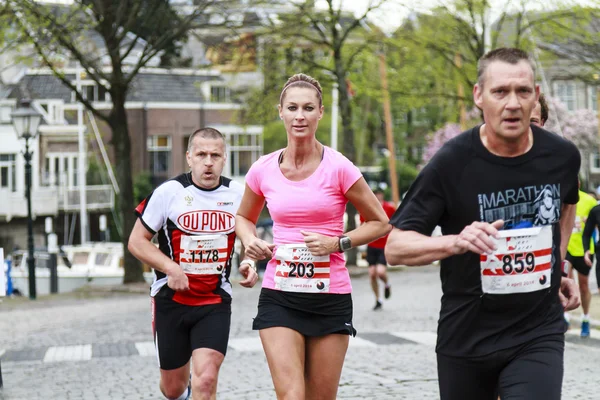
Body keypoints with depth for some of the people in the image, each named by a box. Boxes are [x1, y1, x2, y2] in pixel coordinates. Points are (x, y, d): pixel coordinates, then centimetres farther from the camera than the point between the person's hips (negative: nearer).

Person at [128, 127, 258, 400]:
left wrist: (248, 263, -3)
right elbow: (136, 241, -4)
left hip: (215, 302, 1)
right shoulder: (169, 192, -9)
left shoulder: (238, 194, 0)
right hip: (172, 299, 0)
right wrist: (170, 267, -19)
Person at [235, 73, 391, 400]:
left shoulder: (338, 168, -8)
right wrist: (250, 241, -1)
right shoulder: (263, 170, 1)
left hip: (330, 299, -1)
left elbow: (380, 223, 1)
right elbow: (244, 217, 20)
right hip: (278, 297, 1)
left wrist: (337, 243, -13)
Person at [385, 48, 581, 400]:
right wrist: (455, 242, -29)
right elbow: (395, 247, -12)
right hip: (465, 339, -1)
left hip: (538, 336, 1)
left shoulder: (563, 156, -3)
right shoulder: (451, 163, -14)